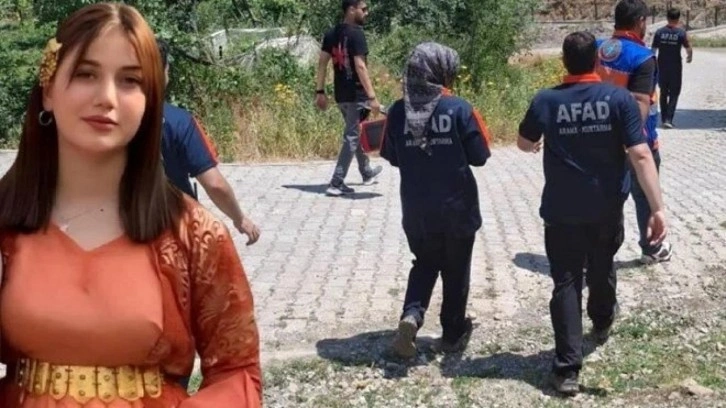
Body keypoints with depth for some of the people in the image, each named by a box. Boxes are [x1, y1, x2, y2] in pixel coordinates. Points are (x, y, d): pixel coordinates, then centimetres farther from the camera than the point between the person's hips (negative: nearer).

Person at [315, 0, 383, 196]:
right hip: (356, 95, -8)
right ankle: (336, 183, -6)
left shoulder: (331, 34, 8)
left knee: (356, 134, 23)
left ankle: (367, 173, 40)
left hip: (341, 95, 8)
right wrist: (372, 97, -23)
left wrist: (320, 91, 11)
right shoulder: (356, 34, -16)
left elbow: (322, 63, 7)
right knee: (352, 138, -3)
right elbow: (360, 66, -22)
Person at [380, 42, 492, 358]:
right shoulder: (459, 109, -14)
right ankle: (453, 332, 26)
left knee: (425, 264, 22)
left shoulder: (398, 111, -6)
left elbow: (391, 157, 4)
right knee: (456, 270, 16)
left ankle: (412, 314, -1)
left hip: (416, 211, 2)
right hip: (457, 208, -2)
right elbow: (479, 156, -9)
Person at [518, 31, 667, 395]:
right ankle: (601, 324, 51)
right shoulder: (619, 99, -10)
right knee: (602, 269, 25)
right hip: (607, 208, 1)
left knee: (566, 283, 1)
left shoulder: (546, 101, -8)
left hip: (562, 211, -1)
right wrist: (657, 207, -16)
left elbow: (524, 145, 9)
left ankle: (567, 368, -6)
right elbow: (640, 155, -17)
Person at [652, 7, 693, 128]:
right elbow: (688, 49, -5)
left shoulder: (659, 32, -1)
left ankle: (664, 118, 21)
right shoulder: (681, 32, -8)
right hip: (675, 67, -3)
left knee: (663, 93, 16)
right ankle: (668, 119, -7)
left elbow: (653, 49, 1)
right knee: (674, 94, 4)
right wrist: (689, 57, 17)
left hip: (662, 66, 3)